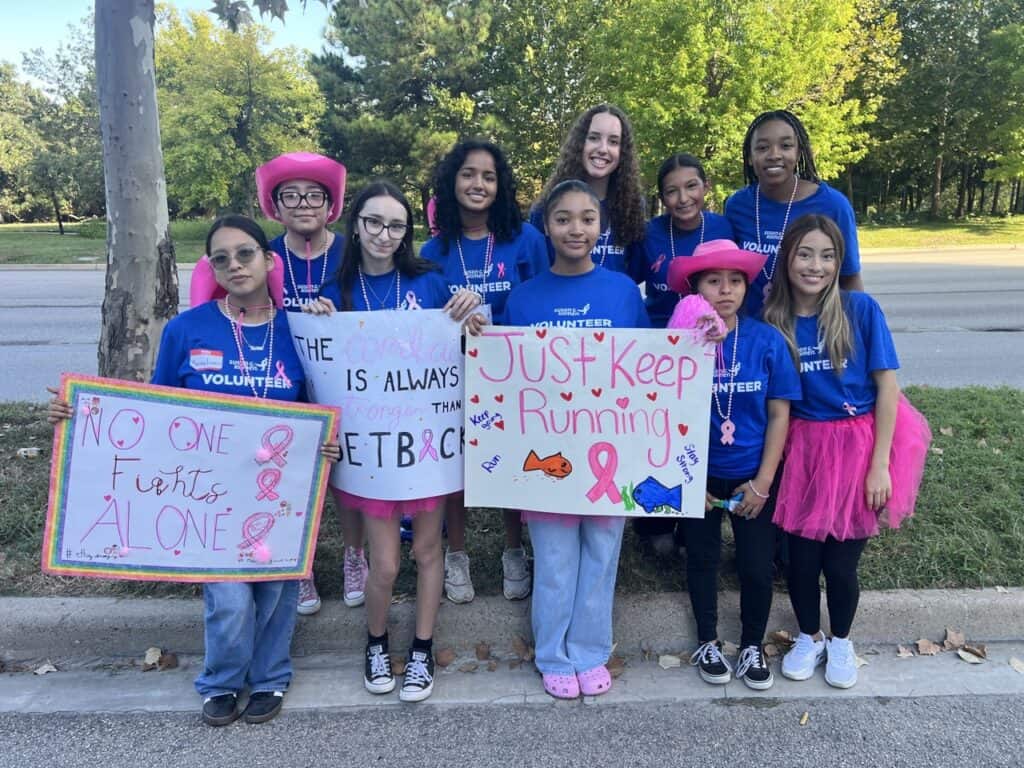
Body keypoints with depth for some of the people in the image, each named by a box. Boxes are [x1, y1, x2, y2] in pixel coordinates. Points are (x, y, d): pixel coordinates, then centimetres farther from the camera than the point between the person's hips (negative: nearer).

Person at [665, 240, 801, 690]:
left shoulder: (767, 340, -11)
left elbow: (778, 414, -6)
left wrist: (763, 482, -8)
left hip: (753, 476, 1)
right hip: (697, 475, 0)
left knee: (757, 567, 9)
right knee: (702, 560, 16)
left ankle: (753, 647, 35)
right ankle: (707, 643, 38)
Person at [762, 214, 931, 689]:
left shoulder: (861, 310, -10)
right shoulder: (772, 319, -5)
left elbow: (887, 386, -8)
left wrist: (880, 465, -12)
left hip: (858, 445, -1)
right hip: (802, 448, 2)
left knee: (841, 561, 8)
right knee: (801, 555, 10)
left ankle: (840, 641, 37)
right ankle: (808, 638, 37)